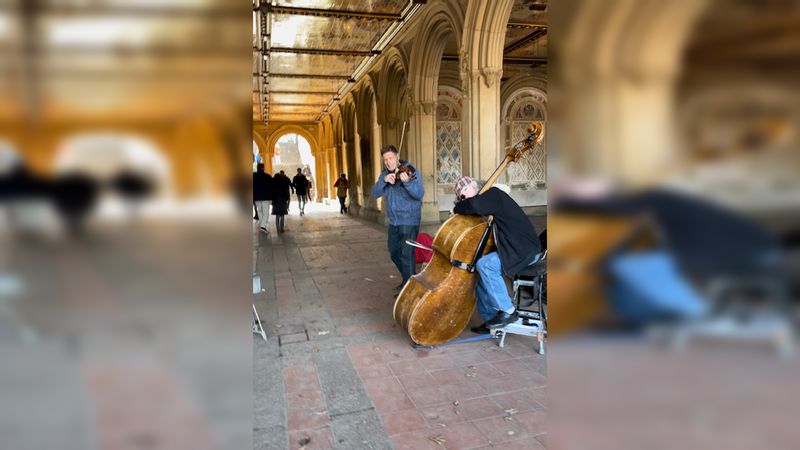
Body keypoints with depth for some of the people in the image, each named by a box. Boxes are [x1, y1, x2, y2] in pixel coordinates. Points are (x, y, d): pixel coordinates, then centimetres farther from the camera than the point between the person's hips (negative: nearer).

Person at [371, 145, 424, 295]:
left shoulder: (410, 171, -11)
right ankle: (407, 279, 37)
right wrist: (384, 180, -19)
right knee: (394, 252, 17)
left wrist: (407, 182, -41)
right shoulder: (384, 174, 7)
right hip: (394, 221, 7)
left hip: (409, 220, -7)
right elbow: (375, 194, -3)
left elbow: (420, 194, -23)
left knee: (406, 254, -11)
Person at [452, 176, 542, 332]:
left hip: (525, 250, -10)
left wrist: (458, 208, -12)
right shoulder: (487, 200, 16)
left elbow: (474, 205, -30)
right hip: (514, 249, 10)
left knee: (484, 264, -25)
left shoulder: (494, 194, -11)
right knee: (479, 272, 1)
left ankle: (508, 311, -16)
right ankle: (491, 319, 6)